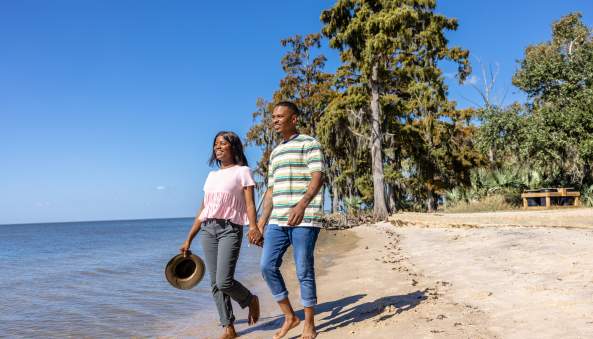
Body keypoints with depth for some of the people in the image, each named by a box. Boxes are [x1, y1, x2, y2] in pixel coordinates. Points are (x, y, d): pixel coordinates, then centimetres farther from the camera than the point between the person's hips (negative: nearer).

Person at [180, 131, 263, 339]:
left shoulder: (242, 171, 3)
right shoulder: (212, 175, 19)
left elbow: (249, 203, -9)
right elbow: (203, 209, 19)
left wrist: (253, 227, -27)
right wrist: (188, 239, 17)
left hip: (230, 228, -6)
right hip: (208, 230, 6)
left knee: (224, 282, -14)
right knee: (215, 283, 3)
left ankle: (250, 300, 16)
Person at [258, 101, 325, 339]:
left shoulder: (309, 143, 0)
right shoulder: (275, 153, 22)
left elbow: (317, 177, -14)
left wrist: (302, 205, -31)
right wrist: (262, 221, 17)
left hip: (305, 218, -7)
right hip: (278, 220, 7)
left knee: (304, 271, -1)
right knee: (267, 266, -1)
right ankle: (289, 317, 15)